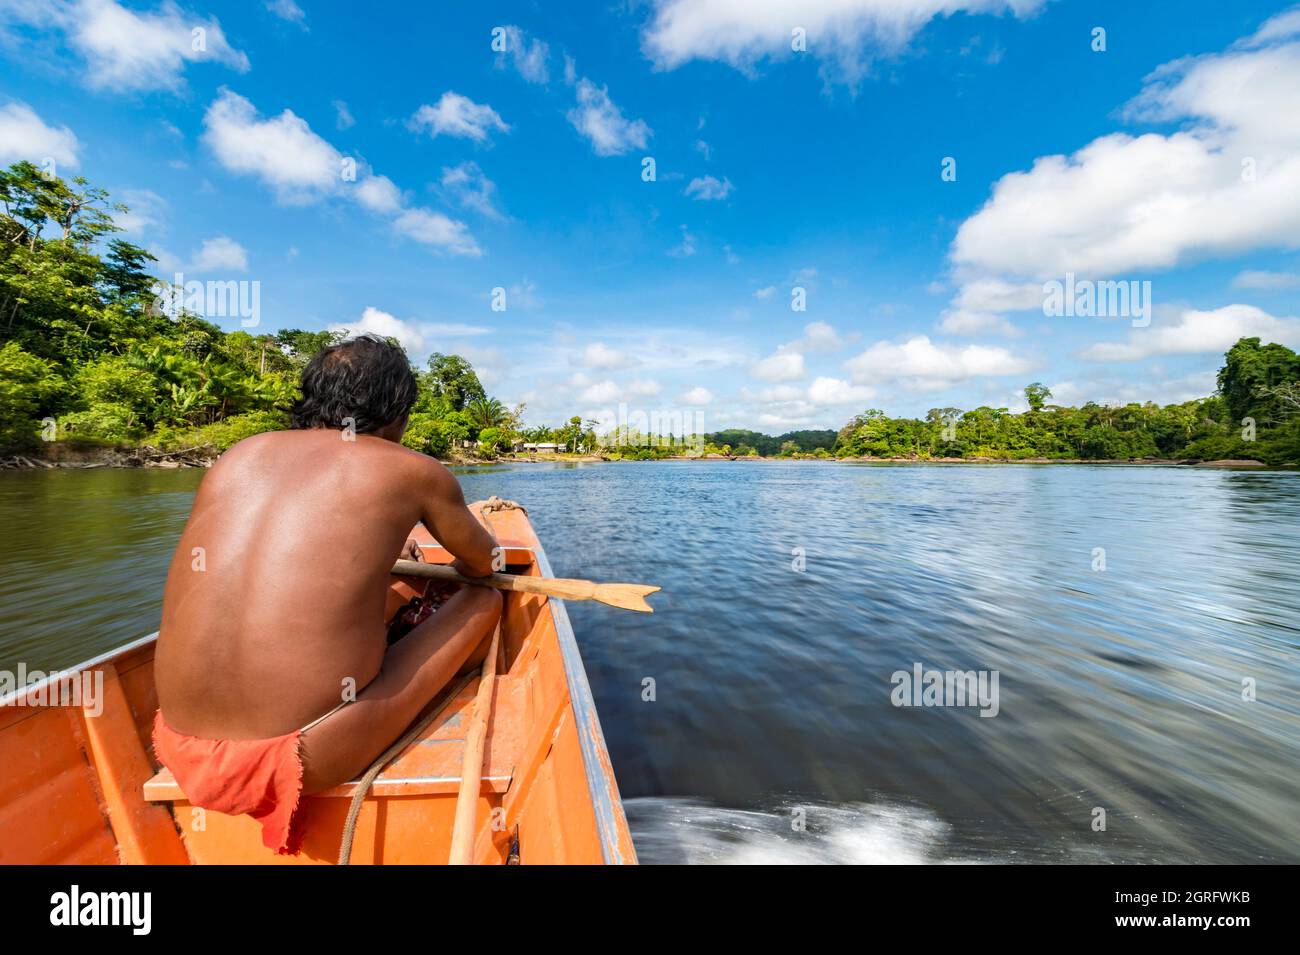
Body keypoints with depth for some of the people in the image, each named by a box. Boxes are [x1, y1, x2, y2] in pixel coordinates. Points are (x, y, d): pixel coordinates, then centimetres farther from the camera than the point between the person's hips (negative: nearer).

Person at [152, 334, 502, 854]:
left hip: (185, 749, 6)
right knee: (485, 600, 14)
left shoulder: (239, 455, 10)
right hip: (314, 756, -6)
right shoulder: (413, 471, -3)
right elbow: (484, 564, 14)